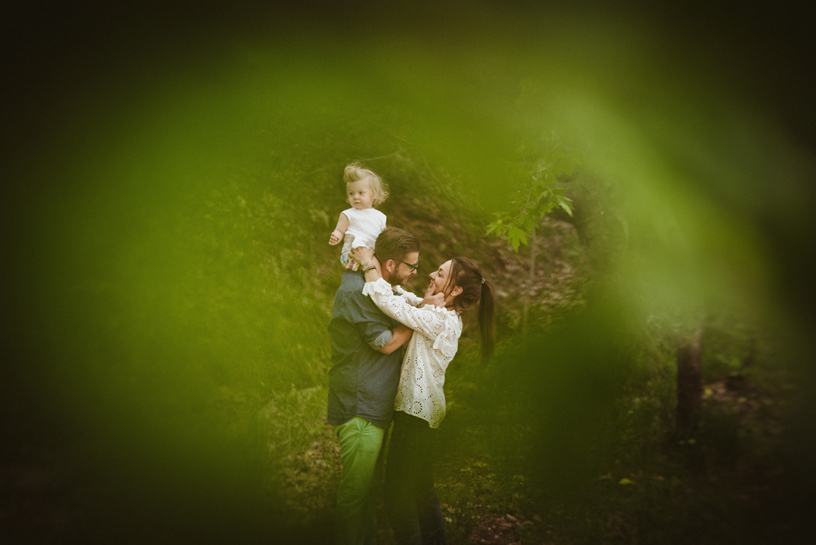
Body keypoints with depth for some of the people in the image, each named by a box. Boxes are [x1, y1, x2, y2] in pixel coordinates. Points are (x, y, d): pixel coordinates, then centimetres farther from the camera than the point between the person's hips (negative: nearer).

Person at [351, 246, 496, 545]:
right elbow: (403, 297, 18)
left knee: (398, 495, -3)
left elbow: (389, 301, -23)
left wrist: (368, 265, -9)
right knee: (421, 491, 20)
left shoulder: (440, 321, -21)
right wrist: (373, 267, 6)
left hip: (417, 412, -10)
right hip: (419, 409, 10)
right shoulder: (445, 315, 8)